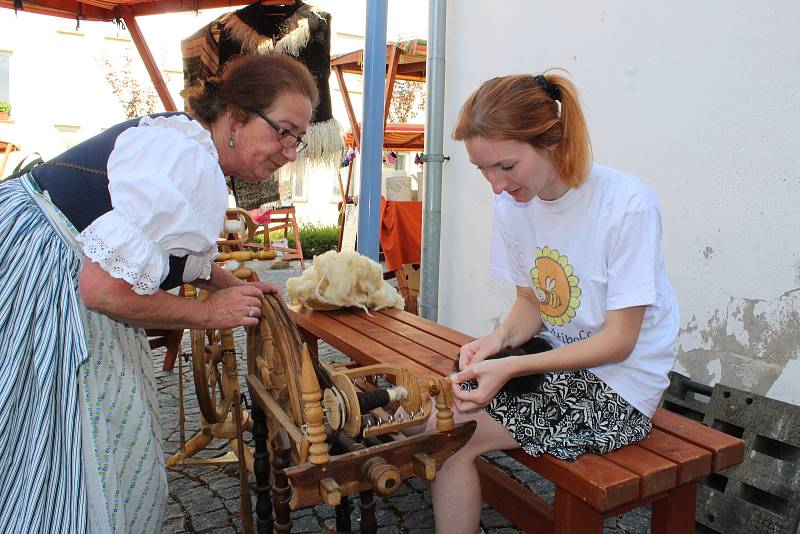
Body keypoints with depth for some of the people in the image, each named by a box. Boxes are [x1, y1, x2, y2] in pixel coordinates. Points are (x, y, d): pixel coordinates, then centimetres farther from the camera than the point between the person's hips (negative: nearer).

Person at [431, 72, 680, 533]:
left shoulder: (627, 202, -21)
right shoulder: (513, 205, -3)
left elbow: (619, 340, -18)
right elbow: (531, 303, 6)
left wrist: (511, 367, -28)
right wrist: (501, 337, -16)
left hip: (620, 385, -6)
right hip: (554, 361, 6)